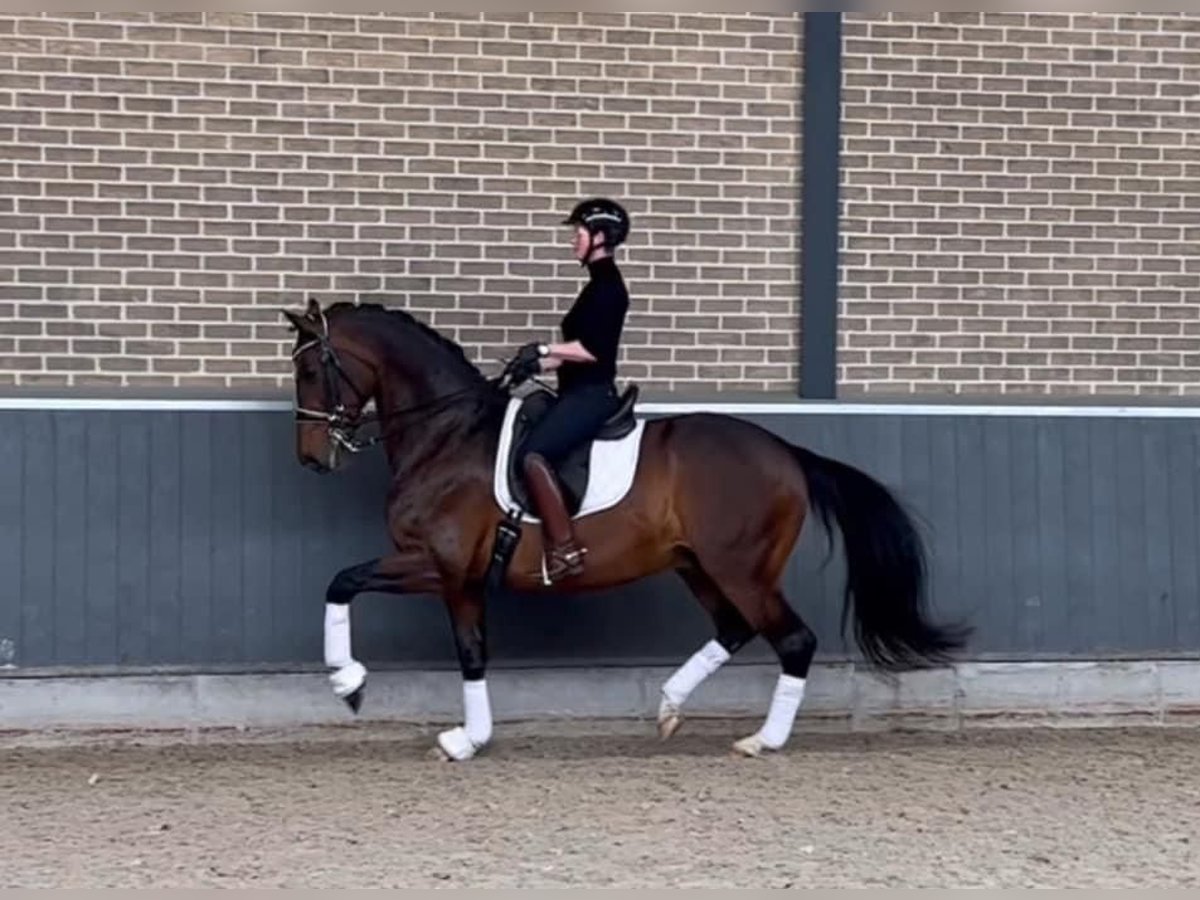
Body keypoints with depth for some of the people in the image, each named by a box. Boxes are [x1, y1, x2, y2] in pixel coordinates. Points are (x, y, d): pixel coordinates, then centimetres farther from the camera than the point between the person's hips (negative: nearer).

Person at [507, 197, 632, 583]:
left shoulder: (607, 285, -13)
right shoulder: (601, 283, 18)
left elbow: (593, 348, -22)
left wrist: (544, 349, -16)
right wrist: (540, 364, 14)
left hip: (592, 395, -11)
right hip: (581, 394, 11)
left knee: (532, 454, -26)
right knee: (526, 442, 17)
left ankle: (565, 551, -29)